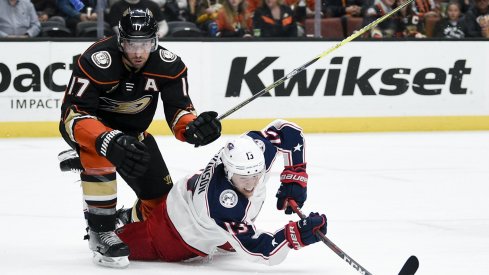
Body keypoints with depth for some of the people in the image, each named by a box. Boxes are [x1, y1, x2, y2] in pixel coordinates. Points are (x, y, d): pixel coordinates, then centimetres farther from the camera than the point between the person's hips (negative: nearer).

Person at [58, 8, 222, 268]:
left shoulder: (169, 65, -21)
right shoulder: (96, 61, -36)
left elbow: (178, 110, -20)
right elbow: (73, 114, -40)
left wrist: (193, 127, -45)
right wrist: (109, 141, -57)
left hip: (132, 129, 5)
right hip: (86, 123, -5)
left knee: (160, 192, 3)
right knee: (98, 154, -38)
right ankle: (101, 232, -25)